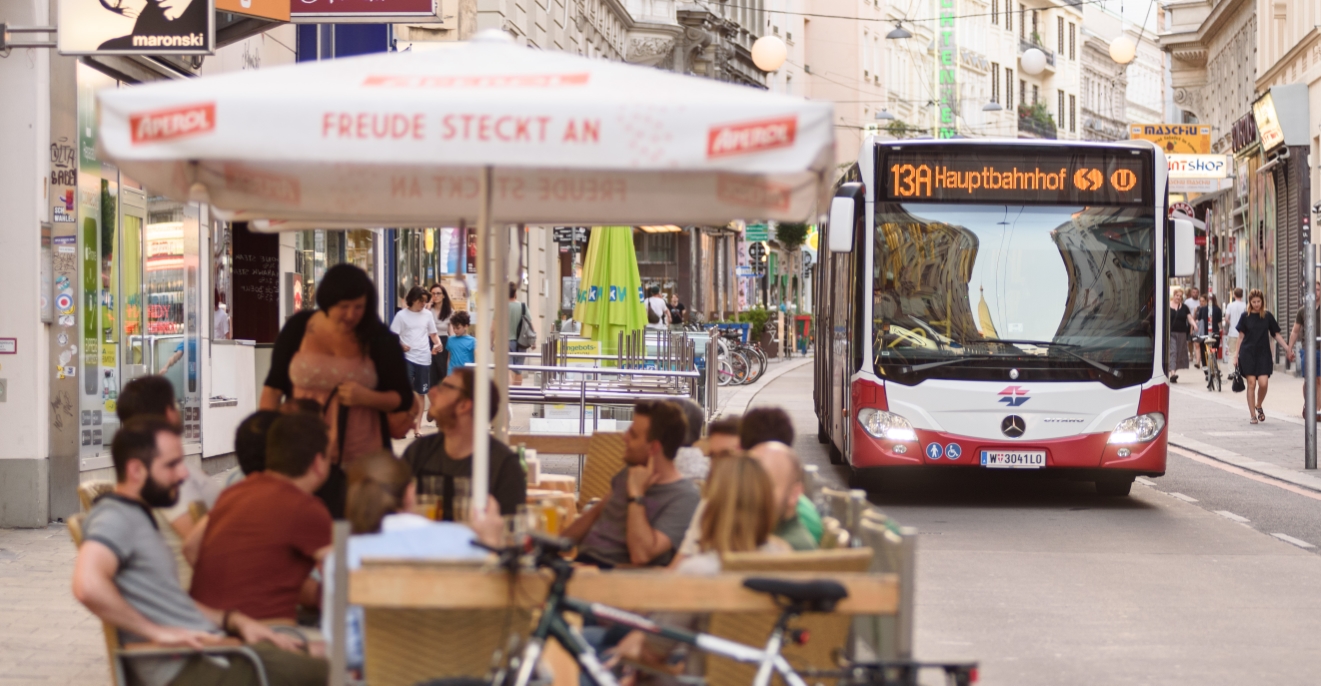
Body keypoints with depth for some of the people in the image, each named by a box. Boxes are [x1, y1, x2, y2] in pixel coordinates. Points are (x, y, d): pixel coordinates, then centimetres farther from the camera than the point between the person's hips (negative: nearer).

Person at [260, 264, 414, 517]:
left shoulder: (379, 339, 0)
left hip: (362, 462, -1)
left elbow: (404, 399, 4)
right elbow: (274, 387, 10)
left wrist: (367, 398, -15)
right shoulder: (298, 328, 3)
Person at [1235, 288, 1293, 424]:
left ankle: (1258, 406, 17)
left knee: (1263, 383, -12)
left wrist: (1287, 348, -3)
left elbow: (1276, 334, 8)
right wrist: (1236, 355, 4)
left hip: (1263, 354, 1)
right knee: (1251, 383, -4)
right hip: (1248, 354, -1)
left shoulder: (1268, 316, 4)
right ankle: (1253, 415, 4)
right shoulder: (1245, 316, 3)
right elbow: (1241, 336, 6)